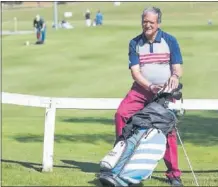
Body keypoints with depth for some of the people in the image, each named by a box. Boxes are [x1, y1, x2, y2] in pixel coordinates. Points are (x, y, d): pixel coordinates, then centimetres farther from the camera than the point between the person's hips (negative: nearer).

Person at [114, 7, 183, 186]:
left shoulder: (170, 41, -1)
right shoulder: (135, 43, 2)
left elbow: (177, 67, -5)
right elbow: (135, 71, -5)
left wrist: (175, 76, -30)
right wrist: (150, 87, -22)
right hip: (141, 89, 2)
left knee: (168, 130, -7)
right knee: (121, 114, -20)